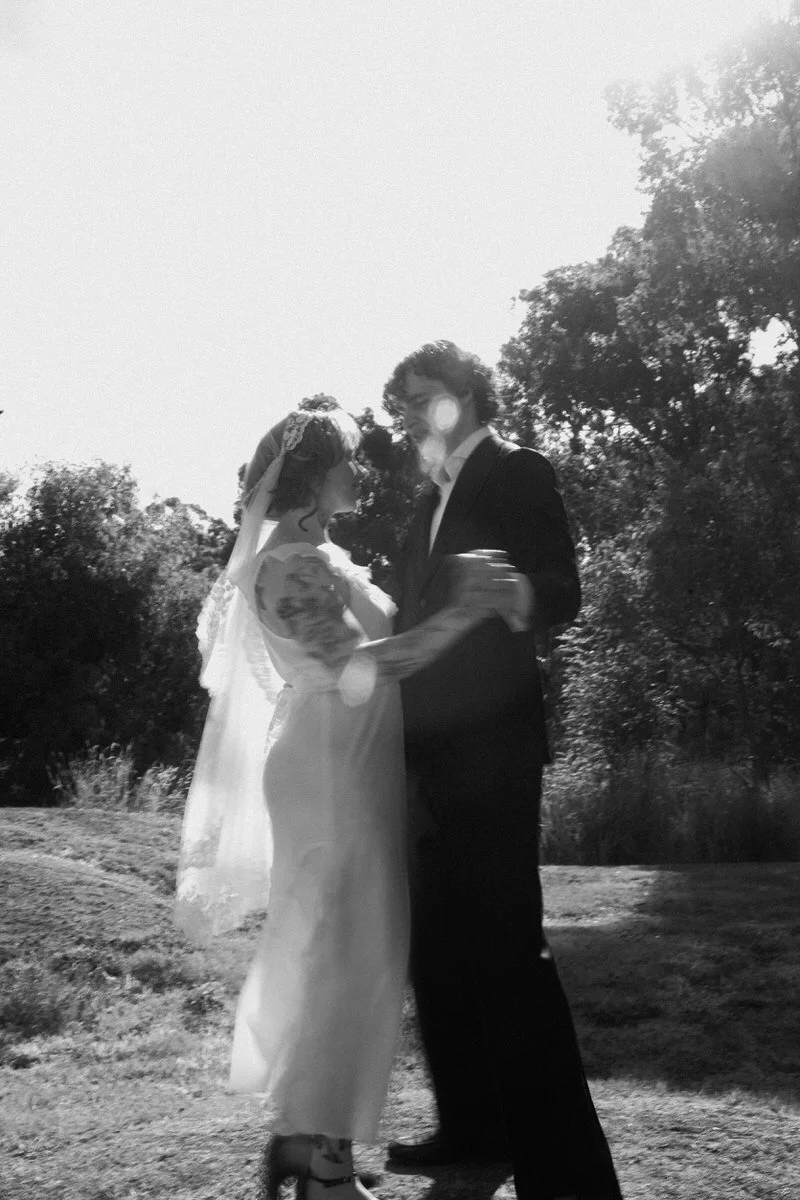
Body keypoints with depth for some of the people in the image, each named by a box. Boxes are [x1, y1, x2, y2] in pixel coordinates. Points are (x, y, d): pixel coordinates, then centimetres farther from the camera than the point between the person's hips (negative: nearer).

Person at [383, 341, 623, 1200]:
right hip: (429, 751, 8)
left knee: (507, 948, -10)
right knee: (438, 950, 11)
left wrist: (517, 595, -32)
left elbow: (563, 595, -12)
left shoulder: (518, 472, -2)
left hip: (489, 744, -8)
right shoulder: (432, 498, 22)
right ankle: (474, 1125, 23)